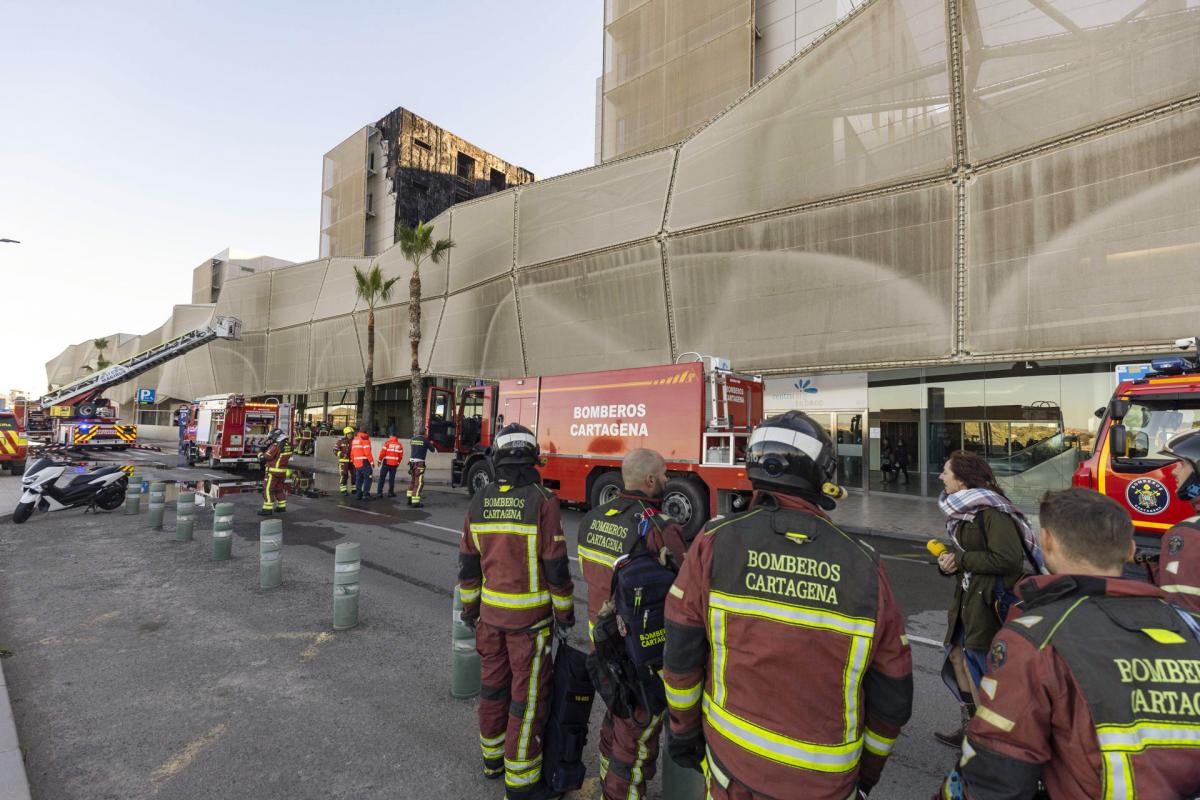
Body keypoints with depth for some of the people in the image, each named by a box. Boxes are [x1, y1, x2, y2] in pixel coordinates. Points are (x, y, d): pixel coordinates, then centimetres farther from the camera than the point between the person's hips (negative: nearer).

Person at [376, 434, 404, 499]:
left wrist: (380, 460, 5)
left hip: (386, 463, -2)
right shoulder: (400, 445, 4)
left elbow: (382, 453, -8)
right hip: (394, 464, 2)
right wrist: (398, 463, 19)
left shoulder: (387, 443, -5)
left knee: (382, 478, 3)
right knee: (392, 478, 10)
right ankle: (391, 492, 12)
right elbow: (401, 456, 5)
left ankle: (379, 493, 1)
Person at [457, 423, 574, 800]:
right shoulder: (542, 501, -18)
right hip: (529, 616, -5)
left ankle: (493, 757, 38)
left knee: (494, 684, 20)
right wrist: (565, 613, -3)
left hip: (490, 612, 5)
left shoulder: (480, 501, -2)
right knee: (528, 695, 6)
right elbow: (555, 566, -15)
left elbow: (468, 562, 5)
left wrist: (469, 606, 18)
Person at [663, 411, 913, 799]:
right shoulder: (864, 568, -15)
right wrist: (868, 768, 14)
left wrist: (683, 729, 8)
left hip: (732, 756, 0)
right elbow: (892, 696, -4)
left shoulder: (715, 544, -18)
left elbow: (681, 657, -10)